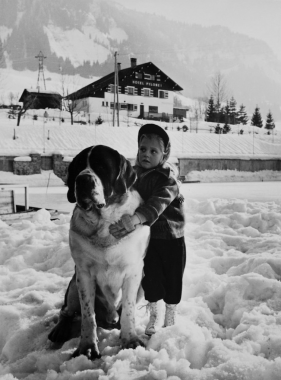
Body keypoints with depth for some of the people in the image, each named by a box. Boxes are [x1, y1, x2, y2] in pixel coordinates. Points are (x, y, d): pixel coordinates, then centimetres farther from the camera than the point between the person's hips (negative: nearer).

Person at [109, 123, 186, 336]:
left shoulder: (167, 178, -20)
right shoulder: (134, 173, 0)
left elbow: (157, 203, -37)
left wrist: (135, 219, -53)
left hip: (171, 236, -4)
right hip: (147, 236, 4)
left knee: (172, 279, 10)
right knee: (150, 277, 12)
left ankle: (171, 318, 33)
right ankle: (154, 316, 34)